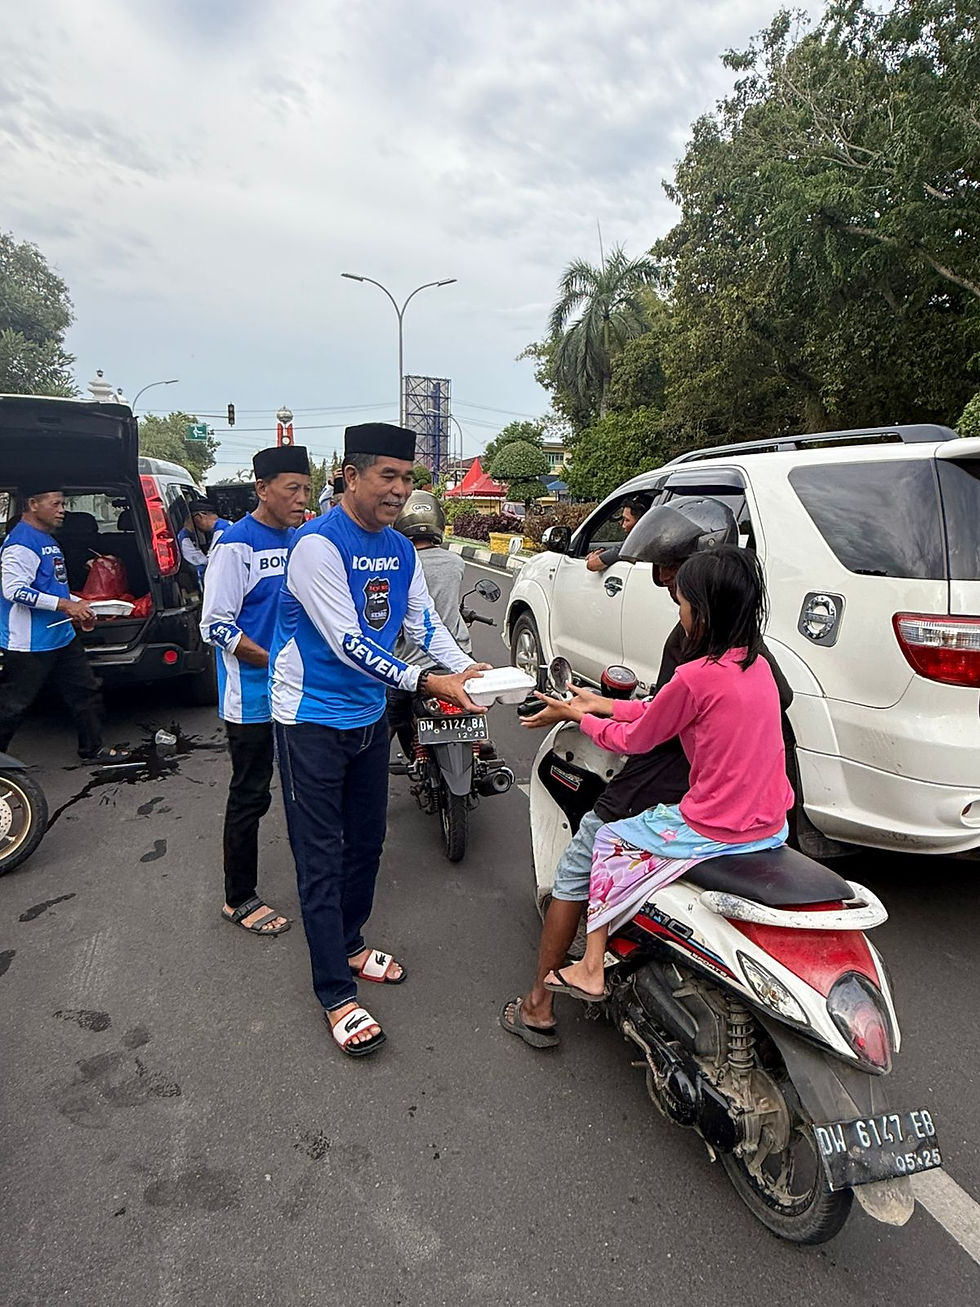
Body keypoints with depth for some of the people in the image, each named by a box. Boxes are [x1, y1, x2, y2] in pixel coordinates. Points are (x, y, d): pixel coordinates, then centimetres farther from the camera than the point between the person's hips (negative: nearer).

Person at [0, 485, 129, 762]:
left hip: (61, 637, 10)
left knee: (86, 692, 14)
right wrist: (65, 604, -24)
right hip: (29, 645, -10)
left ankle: (93, 749, 25)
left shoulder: (47, 539, 16)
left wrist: (78, 605, 14)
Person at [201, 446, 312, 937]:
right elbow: (216, 625, -15)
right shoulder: (235, 544, -13)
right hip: (254, 698, -7)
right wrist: (276, 661, -21)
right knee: (250, 797, 4)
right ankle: (239, 898, 20)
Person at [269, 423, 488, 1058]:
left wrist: (467, 668, -18)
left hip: (369, 715, 8)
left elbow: (425, 622, 0)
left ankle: (349, 944, 39)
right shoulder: (318, 543, -21)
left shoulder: (402, 550, 4)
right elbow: (347, 642, -27)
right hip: (312, 719, -7)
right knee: (322, 857, 0)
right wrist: (427, 683, -32)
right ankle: (337, 994, 12)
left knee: (366, 842, 18)